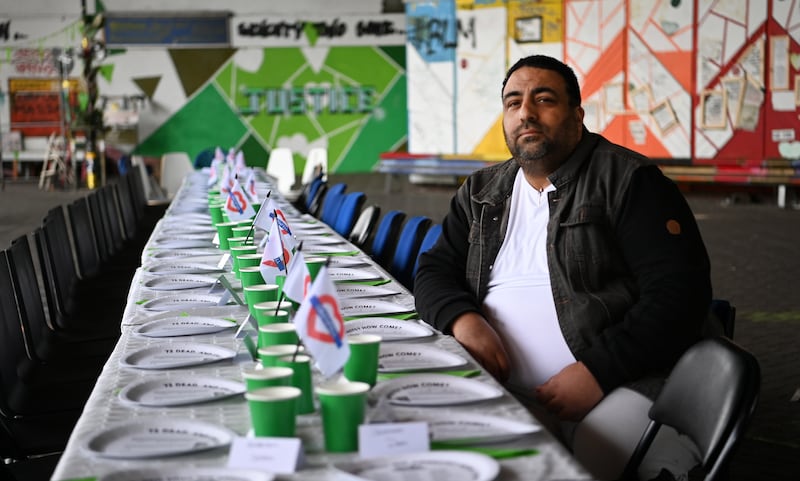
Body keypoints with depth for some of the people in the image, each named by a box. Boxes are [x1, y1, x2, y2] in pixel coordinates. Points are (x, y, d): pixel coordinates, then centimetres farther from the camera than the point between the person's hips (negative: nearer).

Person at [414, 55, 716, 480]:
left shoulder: (630, 182, 0)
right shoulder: (481, 194, 19)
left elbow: (679, 292, -7)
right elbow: (434, 271, 17)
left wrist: (598, 370, -17)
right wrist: (463, 319, -7)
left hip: (613, 383, -5)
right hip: (502, 389, 5)